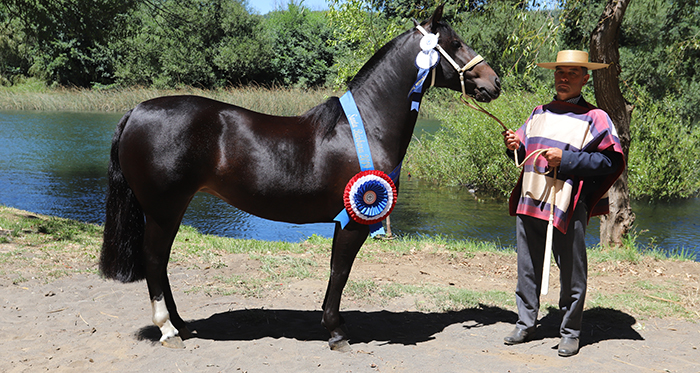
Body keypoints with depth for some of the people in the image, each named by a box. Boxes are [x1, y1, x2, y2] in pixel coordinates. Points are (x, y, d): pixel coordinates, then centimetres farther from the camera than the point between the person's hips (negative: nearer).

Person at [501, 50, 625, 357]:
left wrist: (566, 159, -18)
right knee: (527, 270, 11)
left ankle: (570, 332, 16)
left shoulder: (594, 118, -1)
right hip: (529, 203, 5)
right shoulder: (539, 113, 17)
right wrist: (515, 147, 2)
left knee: (572, 273, 3)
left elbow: (611, 161, -11)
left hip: (567, 207, -5)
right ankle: (525, 324, 23)